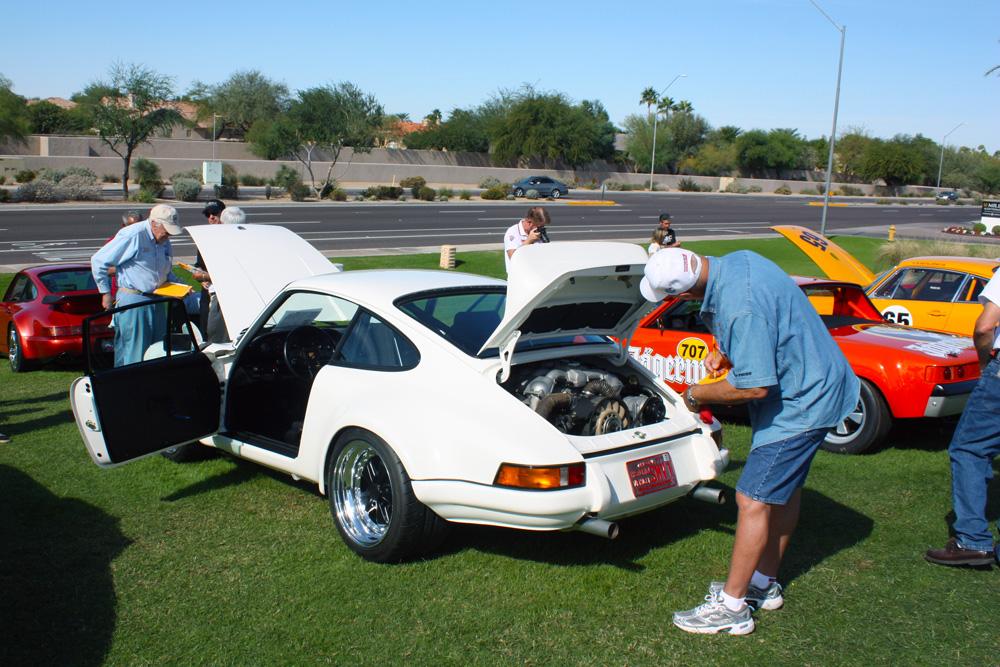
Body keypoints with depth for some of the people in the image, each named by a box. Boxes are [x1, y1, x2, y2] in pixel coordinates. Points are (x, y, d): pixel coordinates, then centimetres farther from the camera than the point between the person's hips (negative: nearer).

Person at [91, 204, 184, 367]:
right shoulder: (132, 235, -14)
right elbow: (98, 261, -9)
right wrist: (106, 293, -6)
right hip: (132, 300, -8)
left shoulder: (164, 240, 11)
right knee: (135, 353, -5)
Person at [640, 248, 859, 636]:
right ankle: (764, 583, 34)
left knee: (753, 499, -4)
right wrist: (726, 354, 4)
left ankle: (732, 608, 6)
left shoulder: (740, 308, -33)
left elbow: (755, 387, -29)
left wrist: (698, 395, -13)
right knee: (784, 488, 19)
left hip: (802, 401, -10)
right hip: (813, 386, 10)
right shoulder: (737, 261, -4)